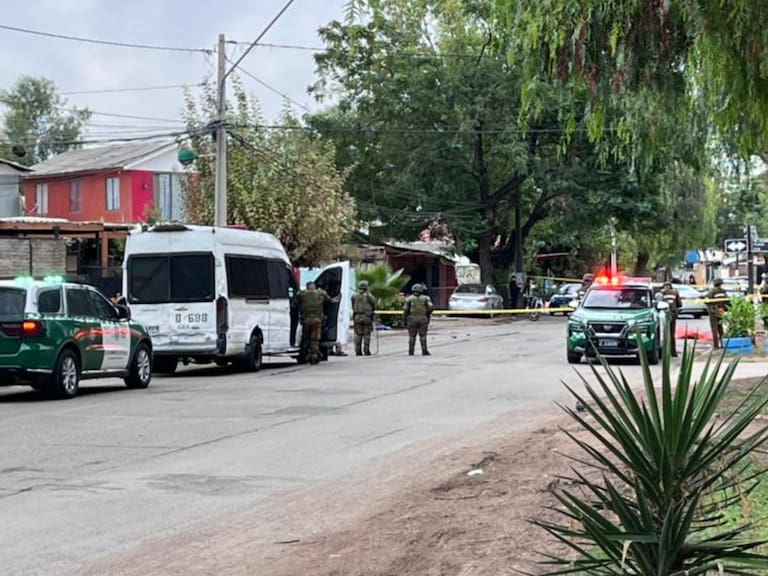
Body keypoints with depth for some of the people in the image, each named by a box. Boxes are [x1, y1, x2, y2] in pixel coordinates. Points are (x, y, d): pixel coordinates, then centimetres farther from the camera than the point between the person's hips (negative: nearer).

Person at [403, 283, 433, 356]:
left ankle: (411, 352, 5)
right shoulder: (425, 298, 5)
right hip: (423, 319, 0)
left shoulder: (409, 299, 2)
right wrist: (428, 316, 6)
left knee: (412, 336, 7)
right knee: (423, 336, 4)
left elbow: (405, 310, -4)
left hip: (412, 319, 0)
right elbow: (430, 308, -6)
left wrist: (405, 320, 5)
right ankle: (424, 351, -3)